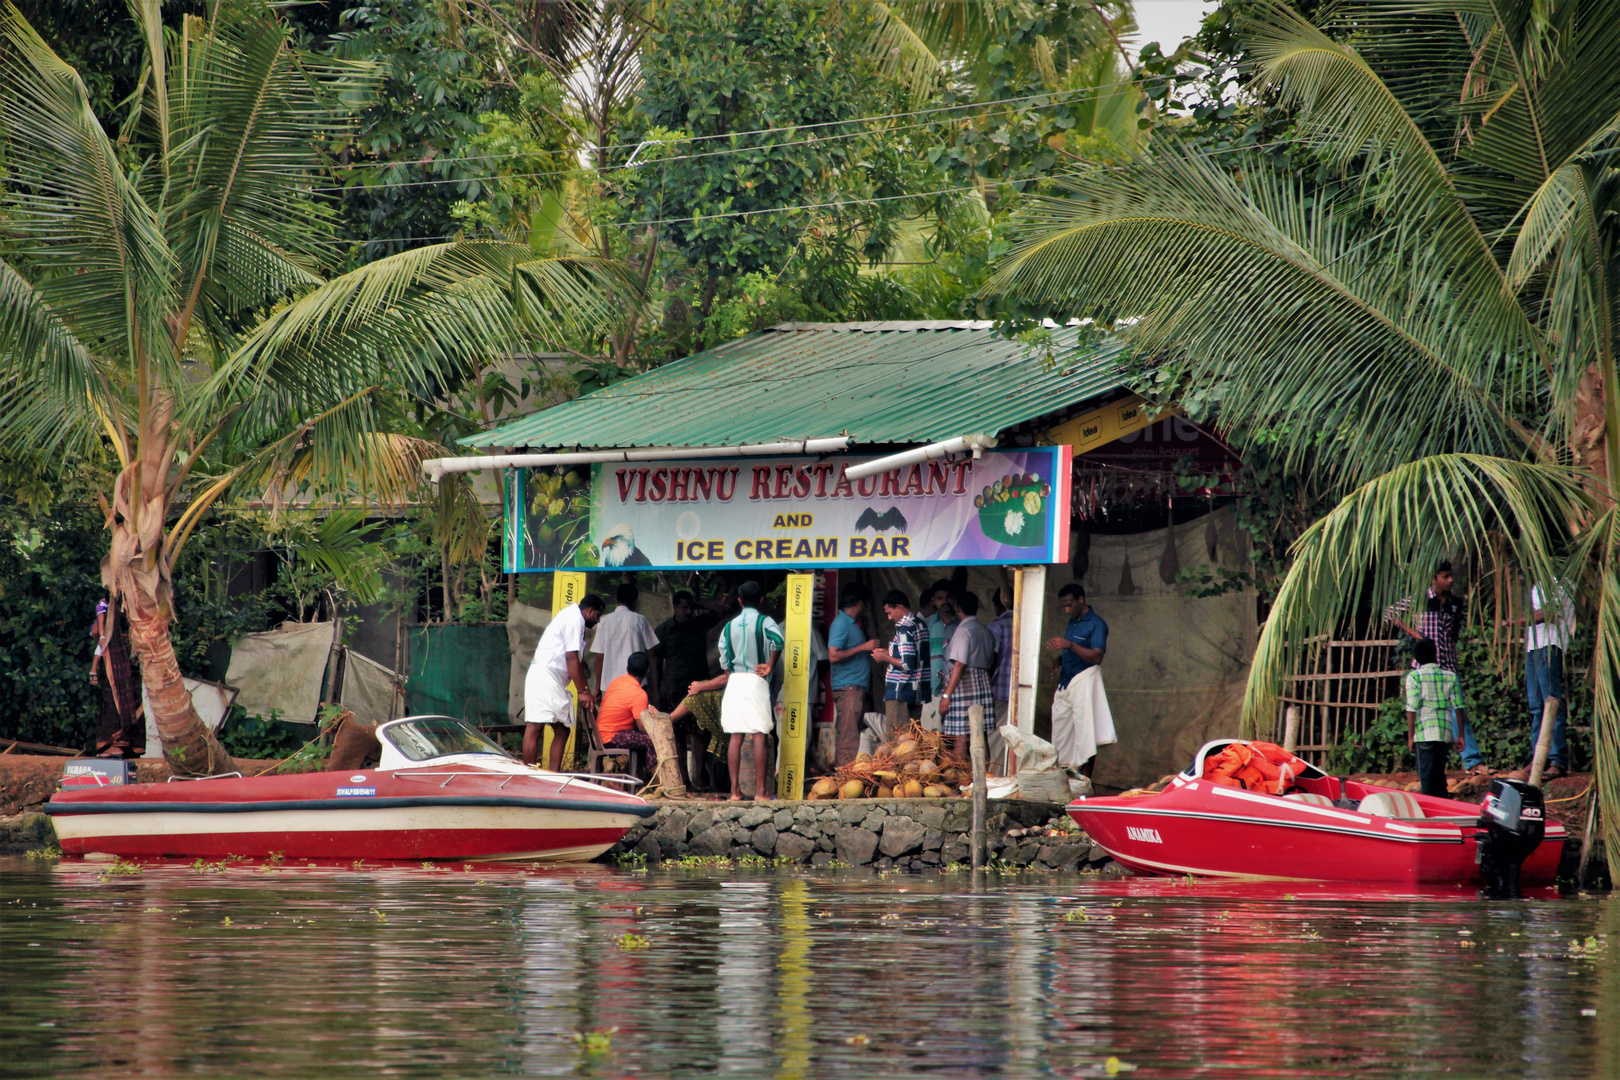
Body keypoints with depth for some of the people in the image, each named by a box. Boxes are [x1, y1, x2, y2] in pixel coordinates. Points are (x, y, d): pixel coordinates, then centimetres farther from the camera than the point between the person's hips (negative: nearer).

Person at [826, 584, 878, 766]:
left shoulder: (853, 624, 19)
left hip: (857, 688, 10)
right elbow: (833, 655, -18)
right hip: (847, 687, -10)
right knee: (848, 738, -13)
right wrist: (863, 647, -16)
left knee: (850, 736, 8)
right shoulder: (841, 624, -9)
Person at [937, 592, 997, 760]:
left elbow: (959, 665, -16)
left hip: (964, 685, -8)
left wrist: (947, 695, -16)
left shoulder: (963, 630, -11)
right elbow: (991, 662, 18)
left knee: (960, 738, -7)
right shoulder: (986, 631, 13)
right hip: (983, 683, 8)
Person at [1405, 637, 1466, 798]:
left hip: (1424, 734, -4)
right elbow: (1458, 707, 4)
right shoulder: (1450, 676, 7)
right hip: (1446, 733, 4)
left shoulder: (1414, 677, -3)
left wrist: (1410, 736, -4)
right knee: (1439, 775, 15)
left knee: (1426, 777, -2)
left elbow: (1412, 709, -8)